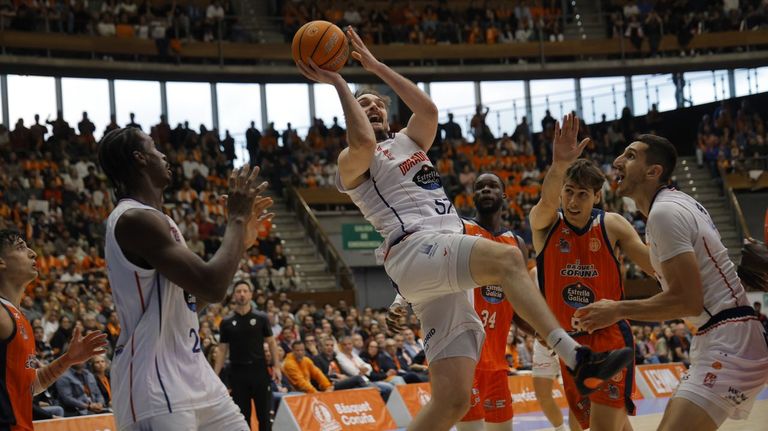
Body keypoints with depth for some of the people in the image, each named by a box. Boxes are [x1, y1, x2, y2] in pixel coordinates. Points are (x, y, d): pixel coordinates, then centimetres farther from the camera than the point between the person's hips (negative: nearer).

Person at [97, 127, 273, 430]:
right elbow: (212, 287, -24)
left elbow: (193, 298, 24)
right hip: (153, 387, -10)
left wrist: (240, 241, 19)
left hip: (190, 374, 10)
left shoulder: (153, 218, 15)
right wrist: (236, 218, -11)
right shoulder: (135, 219, -17)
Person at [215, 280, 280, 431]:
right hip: (237, 372, 1)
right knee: (242, 415, 4)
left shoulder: (261, 318, 3)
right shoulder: (227, 322, 4)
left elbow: (271, 342, 6)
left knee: (264, 414, 1)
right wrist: (215, 375, 0)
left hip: (259, 369, -1)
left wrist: (276, 366, -4)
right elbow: (222, 350, 7)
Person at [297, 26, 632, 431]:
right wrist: (339, 84, -4)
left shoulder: (409, 141, 30)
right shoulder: (353, 161, 10)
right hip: (415, 251, -7)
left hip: (448, 266, 7)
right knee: (507, 258, -34)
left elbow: (428, 108, 9)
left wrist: (376, 67, 13)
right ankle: (578, 358, -45)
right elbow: (364, 141, -15)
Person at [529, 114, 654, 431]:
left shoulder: (611, 225, -4)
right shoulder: (544, 223, -5)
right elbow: (546, 200, -29)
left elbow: (658, 266, -4)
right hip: (570, 343, 3)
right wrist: (559, 166, -51)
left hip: (610, 337, -3)